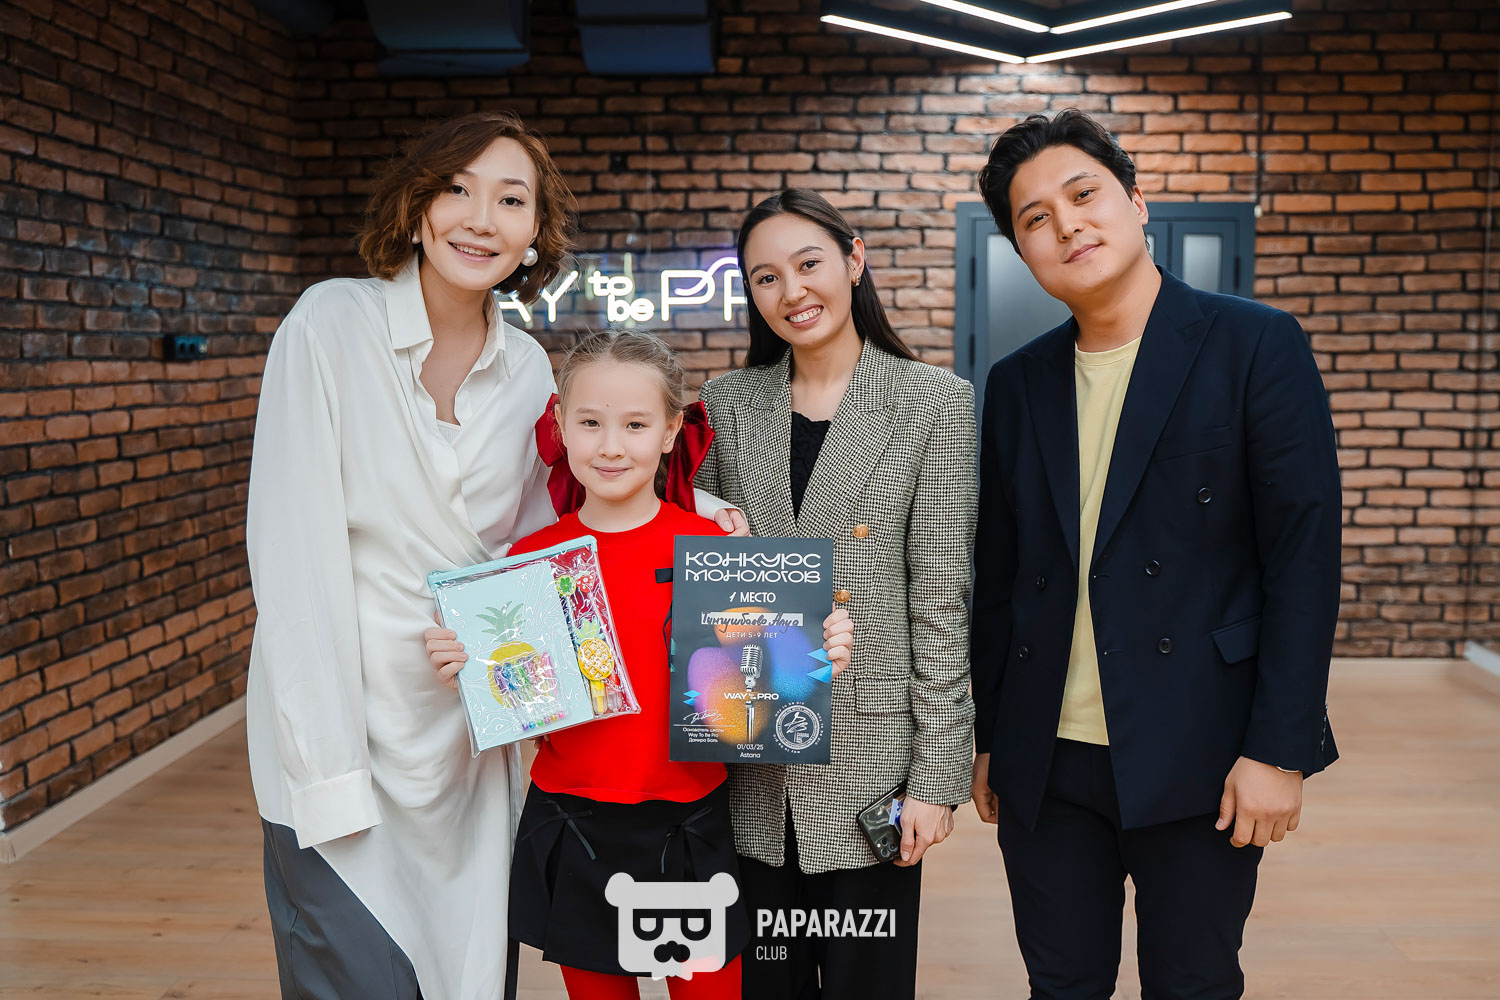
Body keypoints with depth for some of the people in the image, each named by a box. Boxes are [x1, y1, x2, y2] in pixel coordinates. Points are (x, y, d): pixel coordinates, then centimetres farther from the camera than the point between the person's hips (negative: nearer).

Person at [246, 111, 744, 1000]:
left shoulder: (528, 368, 4)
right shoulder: (332, 325, -10)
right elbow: (293, 552, -14)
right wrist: (331, 770, -16)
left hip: (475, 737, 4)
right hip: (340, 719, -4)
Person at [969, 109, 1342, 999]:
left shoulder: (1256, 347, -5)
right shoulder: (1018, 384, 8)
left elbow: (1304, 554, -8)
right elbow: (998, 571, 10)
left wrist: (1280, 748, -12)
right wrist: (990, 738, 10)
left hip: (1198, 757, -3)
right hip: (1046, 762, 4)